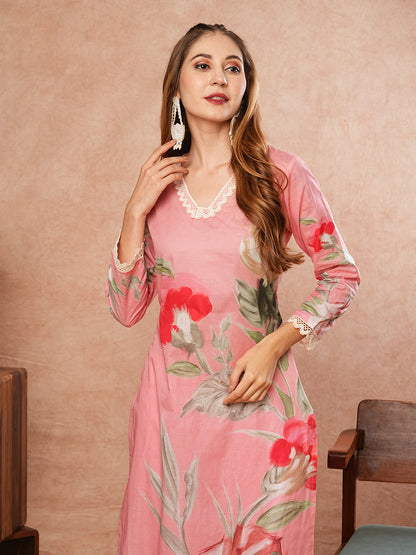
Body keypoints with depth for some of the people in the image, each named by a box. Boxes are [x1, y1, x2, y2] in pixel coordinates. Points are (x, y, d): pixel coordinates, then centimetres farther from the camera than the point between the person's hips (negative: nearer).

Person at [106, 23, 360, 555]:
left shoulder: (280, 175, -6)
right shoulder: (158, 184, 3)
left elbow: (341, 275, 0)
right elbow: (126, 309, 2)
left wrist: (275, 346, -12)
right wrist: (136, 212, -8)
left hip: (256, 399, -2)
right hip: (171, 399, 3)